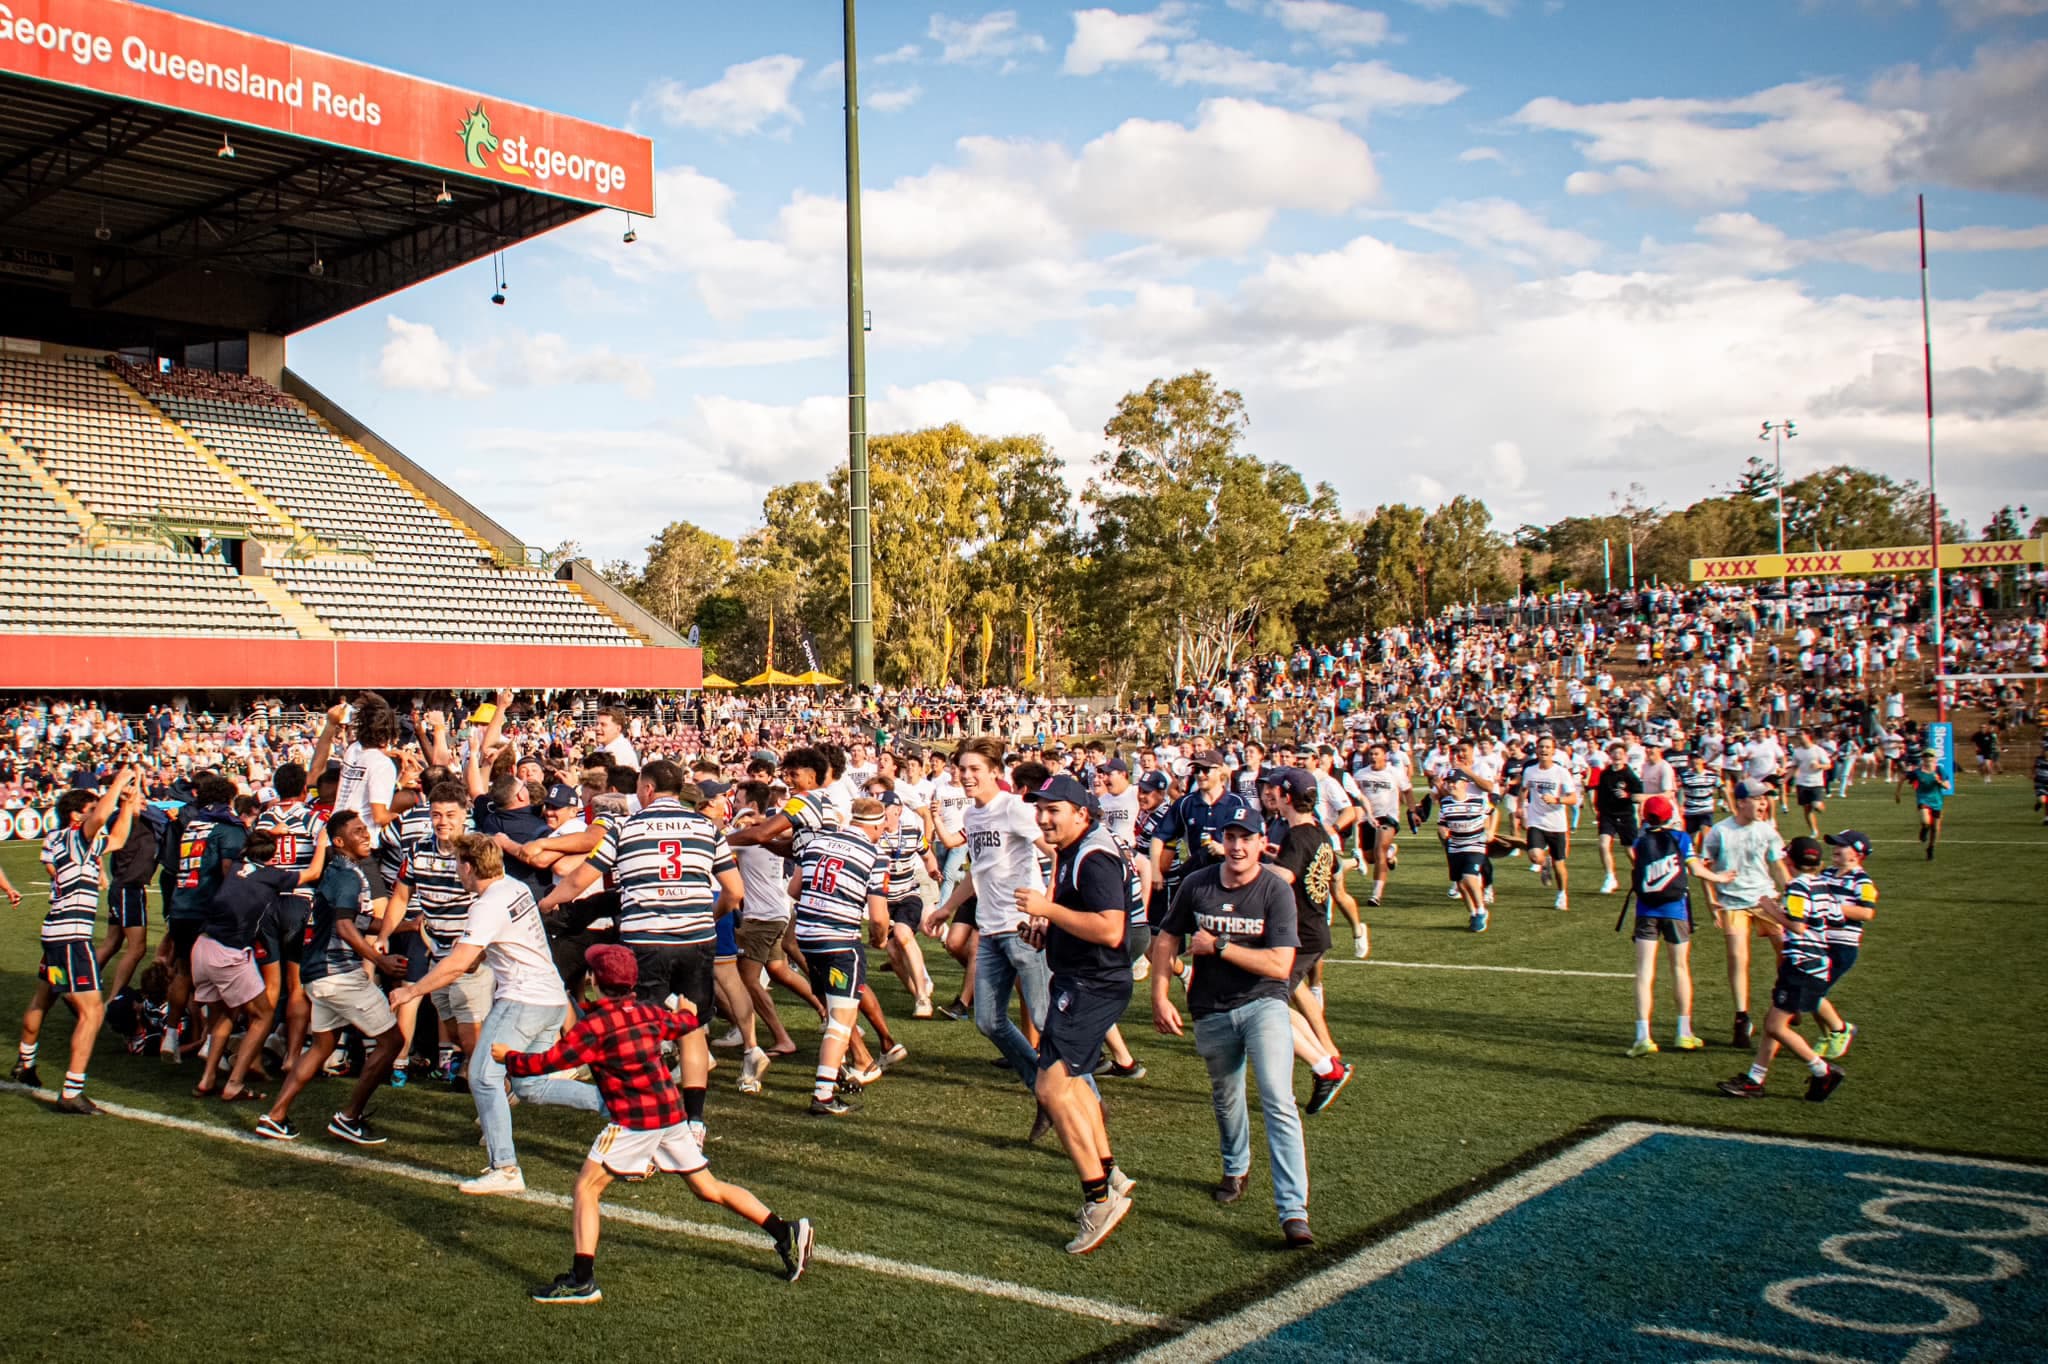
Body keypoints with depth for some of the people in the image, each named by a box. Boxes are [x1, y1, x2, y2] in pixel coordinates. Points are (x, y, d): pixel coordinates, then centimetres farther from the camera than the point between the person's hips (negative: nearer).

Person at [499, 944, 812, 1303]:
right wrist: (686, 1012, 52)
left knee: (586, 1188, 0)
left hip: (635, 1121, -7)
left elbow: (549, 1062, -9)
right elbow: (683, 1022, 28)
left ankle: (582, 1281, -8)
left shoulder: (594, 1025, -10)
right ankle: (787, 1233, 13)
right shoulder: (648, 1012, 9)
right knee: (708, 1187, 15)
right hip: (672, 1112, 8)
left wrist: (509, 1057, 9)